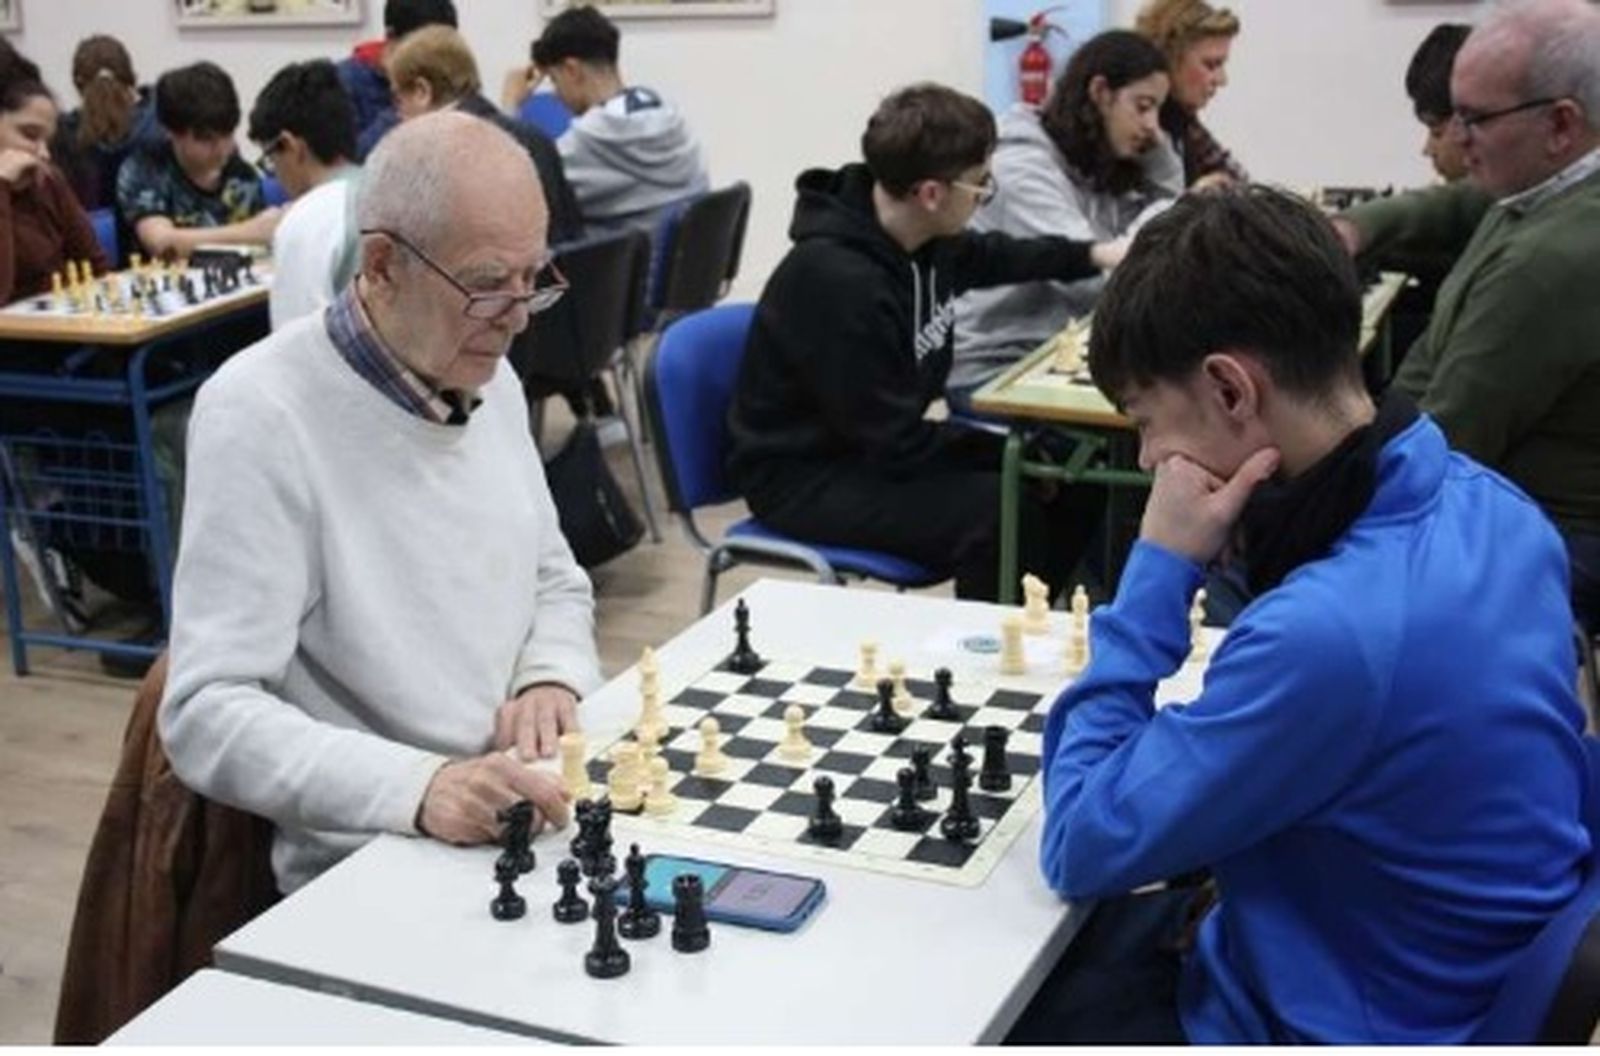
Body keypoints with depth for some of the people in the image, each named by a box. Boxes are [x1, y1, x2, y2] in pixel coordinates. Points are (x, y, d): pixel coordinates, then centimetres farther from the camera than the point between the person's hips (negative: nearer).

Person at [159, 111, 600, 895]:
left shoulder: (488, 380, 8)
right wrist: (420, 789, -33)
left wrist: (553, 678, -4)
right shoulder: (261, 414, -15)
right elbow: (207, 714, -19)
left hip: (536, 816, 7)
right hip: (370, 867, -7)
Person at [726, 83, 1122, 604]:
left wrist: (1095, 255, 22)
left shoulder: (917, 237, -3)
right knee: (1002, 513, -28)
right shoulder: (838, 281, -30)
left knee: (1074, 482, 5)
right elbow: (896, 443, -24)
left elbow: (990, 256, 24)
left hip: (880, 447, 9)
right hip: (804, 480, -9)